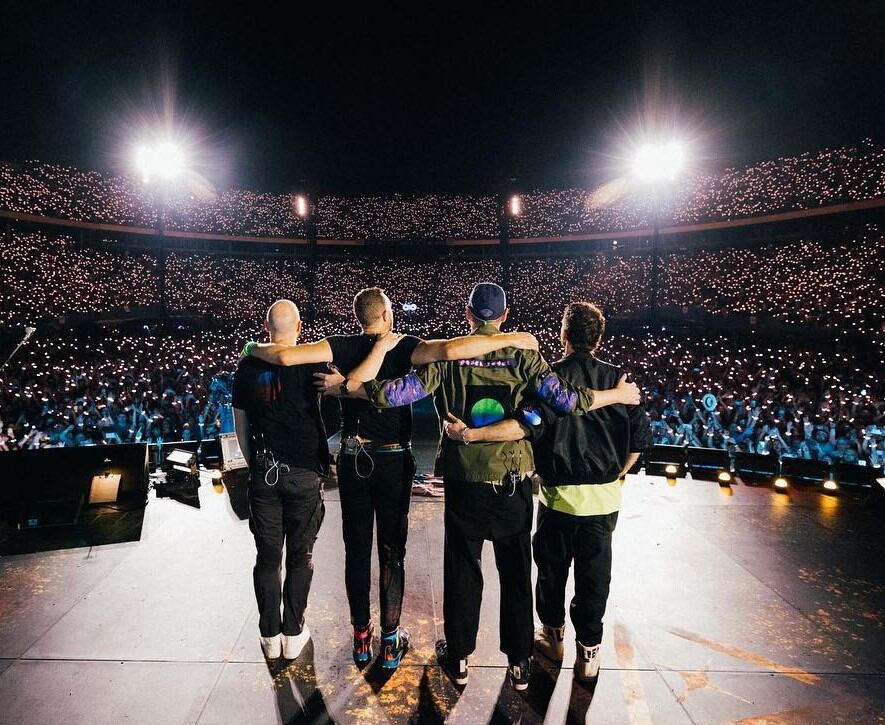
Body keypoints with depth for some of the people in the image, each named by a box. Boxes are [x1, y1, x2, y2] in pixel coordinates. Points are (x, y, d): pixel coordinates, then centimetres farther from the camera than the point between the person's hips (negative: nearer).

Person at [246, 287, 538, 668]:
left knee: (356, 551, 14)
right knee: (392, 553, 11)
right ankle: (390, 641, 24)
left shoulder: (343, 346, -6)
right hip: (394, 462, -2)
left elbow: (285, 356, -14)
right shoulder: (403, 347, -12)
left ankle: (361, 637, 28)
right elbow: (449, 350, -30)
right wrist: (509, 338, -22)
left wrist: (254, 348, 7)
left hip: (353, 460, 2)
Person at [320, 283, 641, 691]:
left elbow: (394, 394, -12)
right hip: (513, 484, 1)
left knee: (462, 571, 15)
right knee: (516, 573, 15)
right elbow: (565, 400, -13)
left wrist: (344, 386, 1)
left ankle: (458, 659, 31)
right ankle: (519, 664, 29)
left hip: (464, 482, 0)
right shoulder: (523, 356, -7)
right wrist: (619, 395, 3)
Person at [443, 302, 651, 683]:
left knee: (551, 567, 18)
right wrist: (616, 475, 14)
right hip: (605, 496, 3)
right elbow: (640, 436, 2)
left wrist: (469, 434, -28)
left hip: (559, 493, -3)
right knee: (594, 573, 14)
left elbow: (527, 425, -28)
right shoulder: (618, 378, -1)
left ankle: (553, 637, 37)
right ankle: (589, 653, 25)